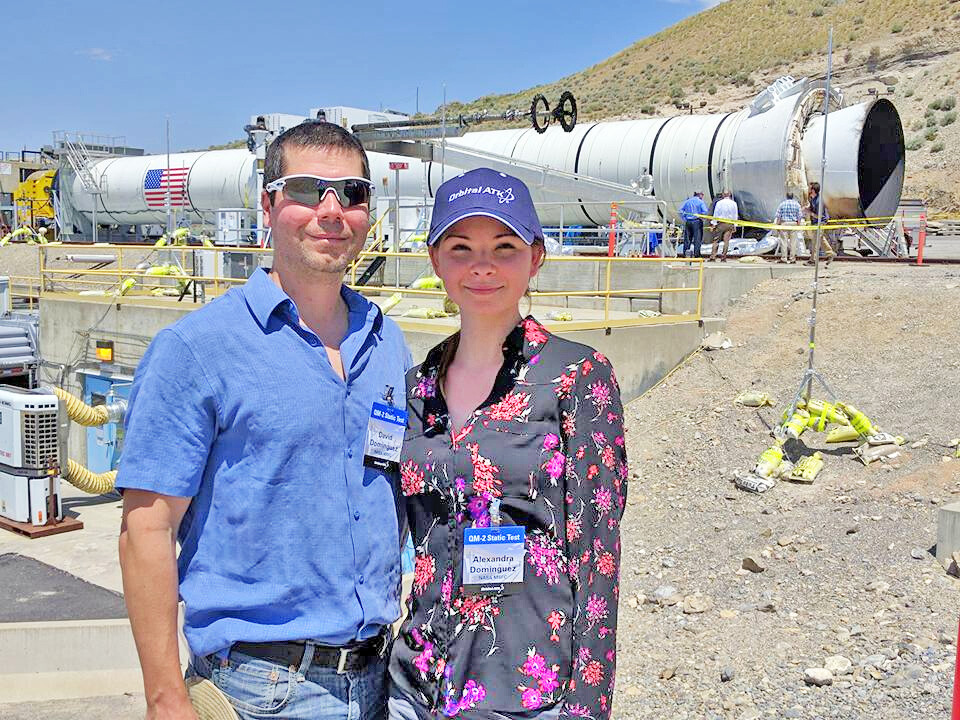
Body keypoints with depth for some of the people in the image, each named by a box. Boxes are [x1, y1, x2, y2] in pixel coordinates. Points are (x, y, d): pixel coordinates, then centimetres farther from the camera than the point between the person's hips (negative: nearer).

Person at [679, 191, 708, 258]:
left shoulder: (687, 201, 10)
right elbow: (705, 211, -12)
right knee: (697, 239, -1)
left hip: (688, 222, 4)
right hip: (697, 222, -4)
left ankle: (685, 253, 7)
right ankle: (696, 254, -4)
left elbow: (681, 210, 7)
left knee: (687, 238, 9)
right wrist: (702, 218, 4)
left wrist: (684, 219, 7)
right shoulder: (700, 202, -2)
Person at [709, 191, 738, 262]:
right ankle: (723, 258, -1)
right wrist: (734, 225, 15)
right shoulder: (733, 203, 5)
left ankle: (712, 256, -7)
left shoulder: (719, 203, -2)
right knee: (726, 241, 2)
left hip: (720, 223, -2)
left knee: (716, 240, 1)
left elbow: (715, 214, -1)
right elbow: (736, 215, 9)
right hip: (730, 224, 2)